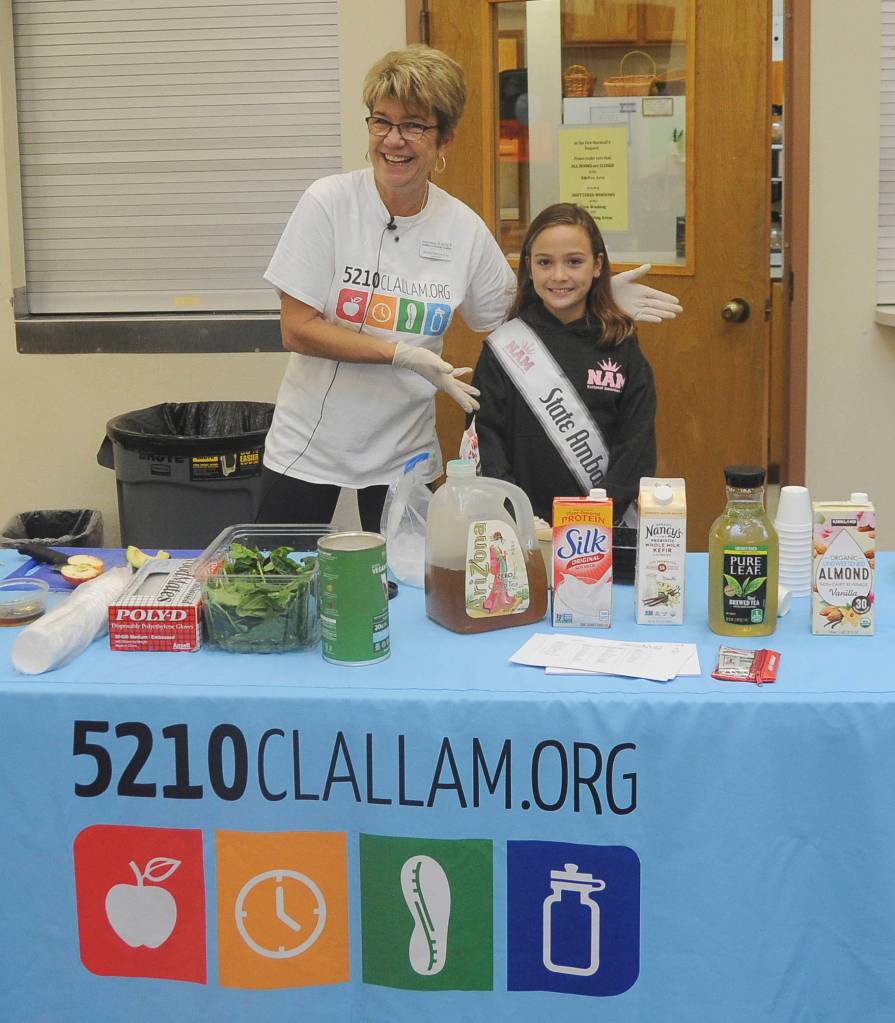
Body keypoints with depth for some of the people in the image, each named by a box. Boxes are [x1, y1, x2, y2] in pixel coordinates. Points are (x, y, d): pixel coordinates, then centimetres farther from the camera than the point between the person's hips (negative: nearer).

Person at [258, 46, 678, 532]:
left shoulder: (463, 228, -5)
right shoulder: (329, 203, -13)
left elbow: (508, 314, 10)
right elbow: (297, 329, -15)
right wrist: (401, 354, -23)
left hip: (402, 455, 2)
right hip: (305, 450, -2)